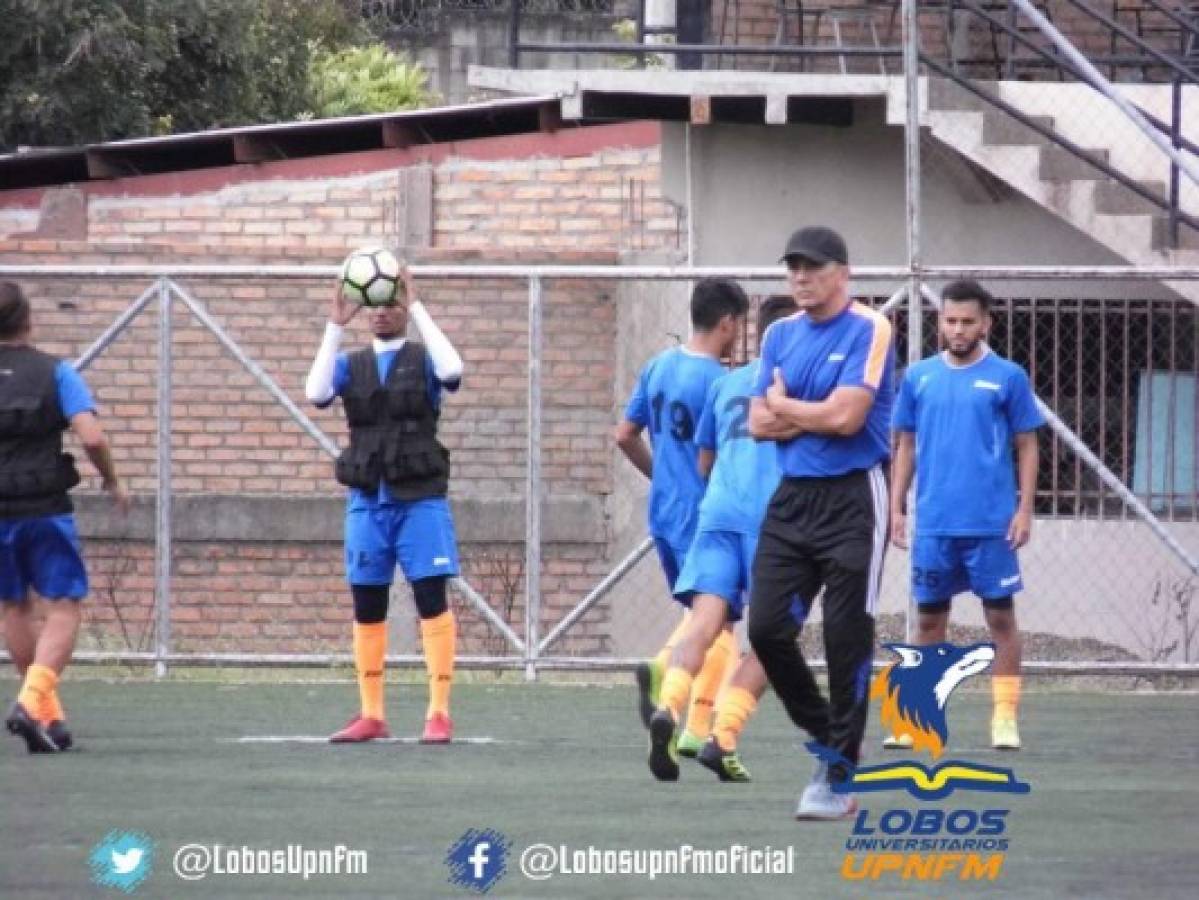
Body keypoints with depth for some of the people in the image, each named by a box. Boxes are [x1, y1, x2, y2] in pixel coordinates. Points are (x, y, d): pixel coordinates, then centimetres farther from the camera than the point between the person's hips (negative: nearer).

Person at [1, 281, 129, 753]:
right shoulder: (55, 372, -5)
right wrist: (112, 481, 3)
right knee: (63, 606, 3)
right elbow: (91, 436, -15)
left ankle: (49, 714, 20)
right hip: (45, 510, -3)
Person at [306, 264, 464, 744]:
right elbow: (316, 393, -8)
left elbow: (452, 371, -20)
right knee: (366, 609, 4)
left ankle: (439, 713, -6)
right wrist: (334, 327, -11)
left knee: (432, 601, -8)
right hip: (367, 501, 3)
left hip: (420, 500, -3)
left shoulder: (422, 358, 3)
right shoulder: (349, 364, 11)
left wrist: (418, 308, -16)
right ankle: (371, 714, 11)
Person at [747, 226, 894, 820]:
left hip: (852, 498, -6)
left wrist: (784, 405, -1)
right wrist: (819, 416, -8)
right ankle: (827, 737, 18)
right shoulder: (780, 335, 12)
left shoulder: (869, 330, -8)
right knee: (766, 627, -2)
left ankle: (838, 776, 3)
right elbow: (759, 424, 7)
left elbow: (846, 417, -17)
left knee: (847, 638, -3)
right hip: (792, 498, 6)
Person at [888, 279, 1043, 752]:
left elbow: (1027, 447, 2)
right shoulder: (919, 377, 8)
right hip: (933, 523, 3)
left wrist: (1025, 509, -6)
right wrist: (896, 508, 6)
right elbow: (906, 446, 13)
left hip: (992, 525, -3)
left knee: (1000, 615, -1)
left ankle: (1005, 717, 3)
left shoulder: (1007, 377, 0)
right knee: (929, 618, 6)